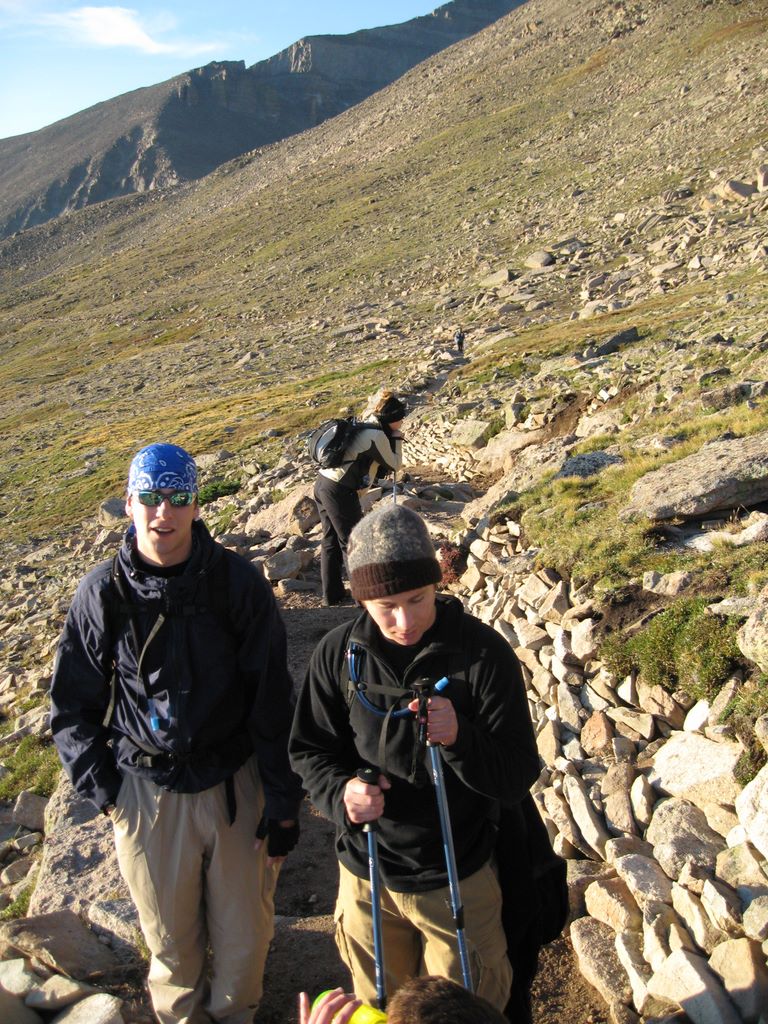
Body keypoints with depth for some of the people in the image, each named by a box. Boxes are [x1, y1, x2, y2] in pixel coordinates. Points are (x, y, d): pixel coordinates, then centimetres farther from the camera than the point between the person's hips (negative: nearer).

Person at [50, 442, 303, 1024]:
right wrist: (103, 790, -1)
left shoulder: (238, 582, -11)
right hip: (145, 792, 1)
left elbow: (273, 702, -6)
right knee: (171, 936, 18)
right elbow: (72, 707, 4)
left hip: (235, 784, 0)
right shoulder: (102, 593, -8)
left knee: (244, 932, 15)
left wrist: (283, 802, -4)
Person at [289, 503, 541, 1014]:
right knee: (379, 1008, 26)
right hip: (366, 875, 2)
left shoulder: (484, 652, -19)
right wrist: (340, 790, -21)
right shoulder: (339, 653, -12)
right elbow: (311, 750, 0)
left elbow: (518, 777, -16)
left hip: (458, 880, -2)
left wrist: (460, 739, -35)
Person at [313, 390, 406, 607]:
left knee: (330, 541, 16)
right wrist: (397, 438, 4)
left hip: (323, 484, 9)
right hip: (340, 492, -9)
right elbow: (394, 465, -3)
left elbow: (380, 466, 19)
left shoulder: (365, 427, 15)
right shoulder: (377, 436, -13)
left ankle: (332, 593, 25)